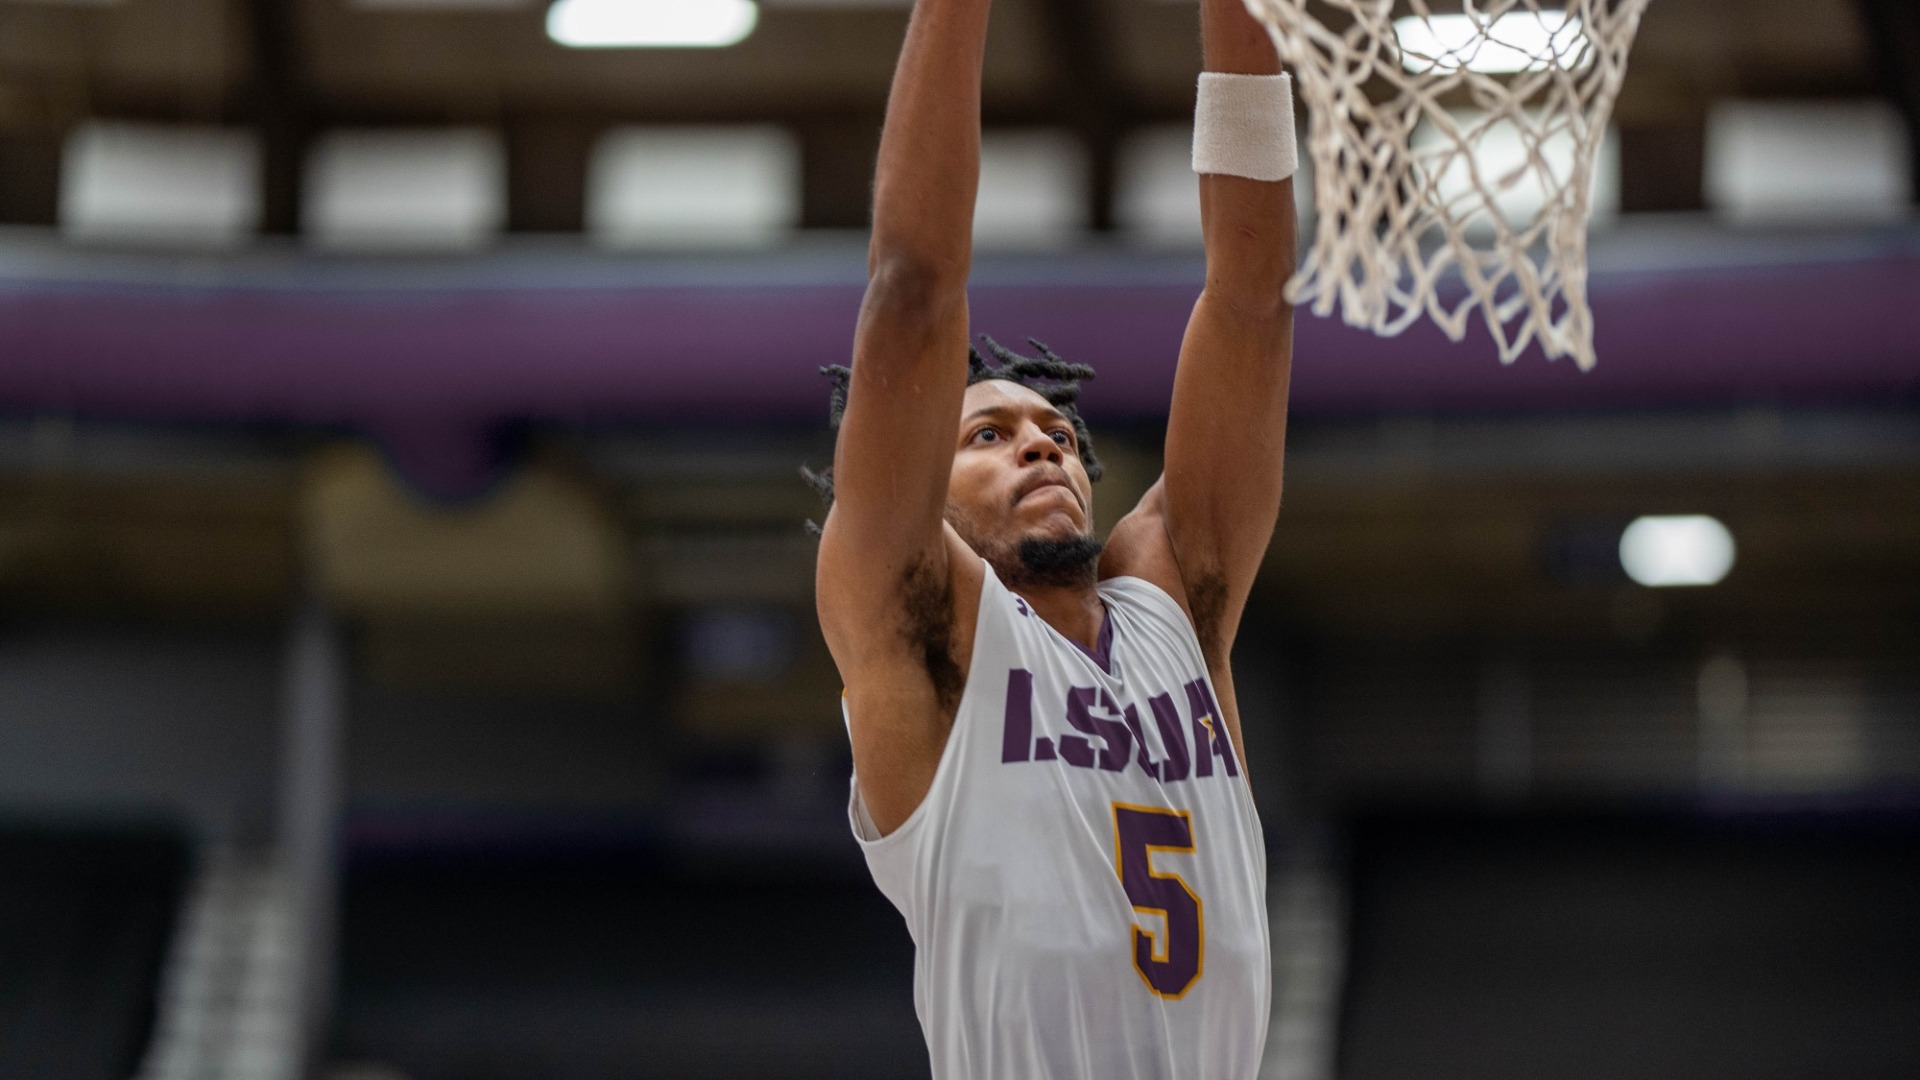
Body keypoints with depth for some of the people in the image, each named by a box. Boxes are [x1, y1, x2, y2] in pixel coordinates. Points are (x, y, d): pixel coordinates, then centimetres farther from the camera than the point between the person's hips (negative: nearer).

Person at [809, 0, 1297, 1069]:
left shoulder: (1173, 600, 16)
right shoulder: (915, 617, 6)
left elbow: (1253, 290, 12)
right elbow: (914, 284, -2)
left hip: (1221, 1054, 3)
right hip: (1014, 1061, -3)